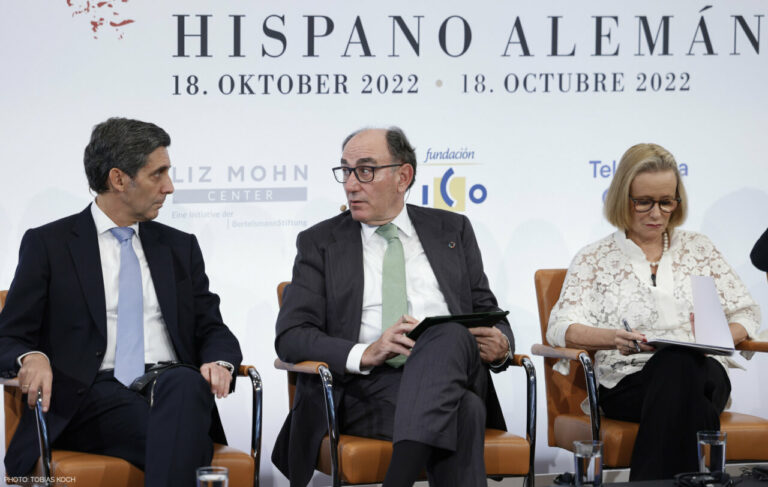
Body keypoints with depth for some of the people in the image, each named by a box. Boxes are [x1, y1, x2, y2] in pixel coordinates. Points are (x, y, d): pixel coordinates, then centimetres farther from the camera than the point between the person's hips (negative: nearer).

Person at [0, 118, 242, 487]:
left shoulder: (181, 247, 22)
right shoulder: (47, 245, 10)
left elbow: (213, 331, 19)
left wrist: (219, 363, -7)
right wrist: (32, 358, -18)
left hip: (175, 387, 3)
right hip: (93, 397, -3)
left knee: (185, 383, -38)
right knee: (182, 445, -38)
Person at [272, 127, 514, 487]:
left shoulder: (452, 230, 22)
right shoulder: (320, 243, 16)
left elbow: (486, 311, 25)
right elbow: (290, 337, 5)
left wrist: (501, 345, -2)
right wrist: (364, 354, -14)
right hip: (367, 386, -2)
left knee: (449, 335, -38)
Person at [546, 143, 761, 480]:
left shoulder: (698, 248, 21)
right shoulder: (594, 259, 13)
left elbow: (745, 313, 19)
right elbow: (561, 328, 0)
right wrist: (614, 338, -21)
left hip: (705, 373, 2)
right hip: (628, 385, -2)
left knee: (680, 363, -37)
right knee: (676, 364, -38)